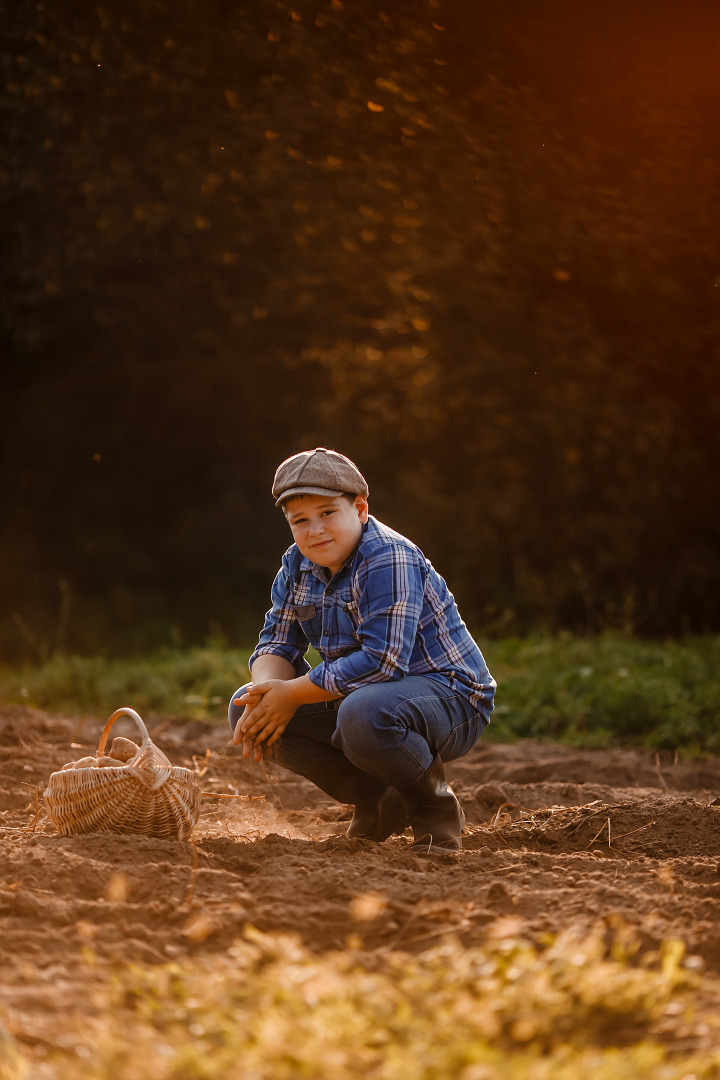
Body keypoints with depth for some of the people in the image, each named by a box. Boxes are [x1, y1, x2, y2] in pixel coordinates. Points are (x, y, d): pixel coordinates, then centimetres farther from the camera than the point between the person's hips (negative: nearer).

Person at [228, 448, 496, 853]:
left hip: (449, 697, -9)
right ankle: (379, 804, 4)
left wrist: (292, 694, -26)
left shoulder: (390, 561, -23)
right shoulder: (298, 565, 4)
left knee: (363, 714, -42)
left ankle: (438, 808, -10)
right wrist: (267, 691, -18)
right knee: (245, 710, -3)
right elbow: (278, 643, 6)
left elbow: (383, 660, -31)